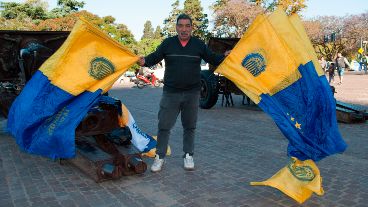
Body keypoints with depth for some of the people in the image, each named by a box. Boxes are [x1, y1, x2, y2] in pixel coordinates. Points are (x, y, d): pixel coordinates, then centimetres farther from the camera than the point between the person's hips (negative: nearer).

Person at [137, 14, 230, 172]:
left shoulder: (199, 44, 3)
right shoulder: (167, 43, 2)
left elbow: (212, 58, 8)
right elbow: (155, 57, 3)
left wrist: (224, 57, -10)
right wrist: (144, 61, -17)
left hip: (192, 94, 1)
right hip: (170, 93, -1)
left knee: (190, 126, 12)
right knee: (164, 126, 2)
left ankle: (188, 156, 28)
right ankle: (160, 156, 17)